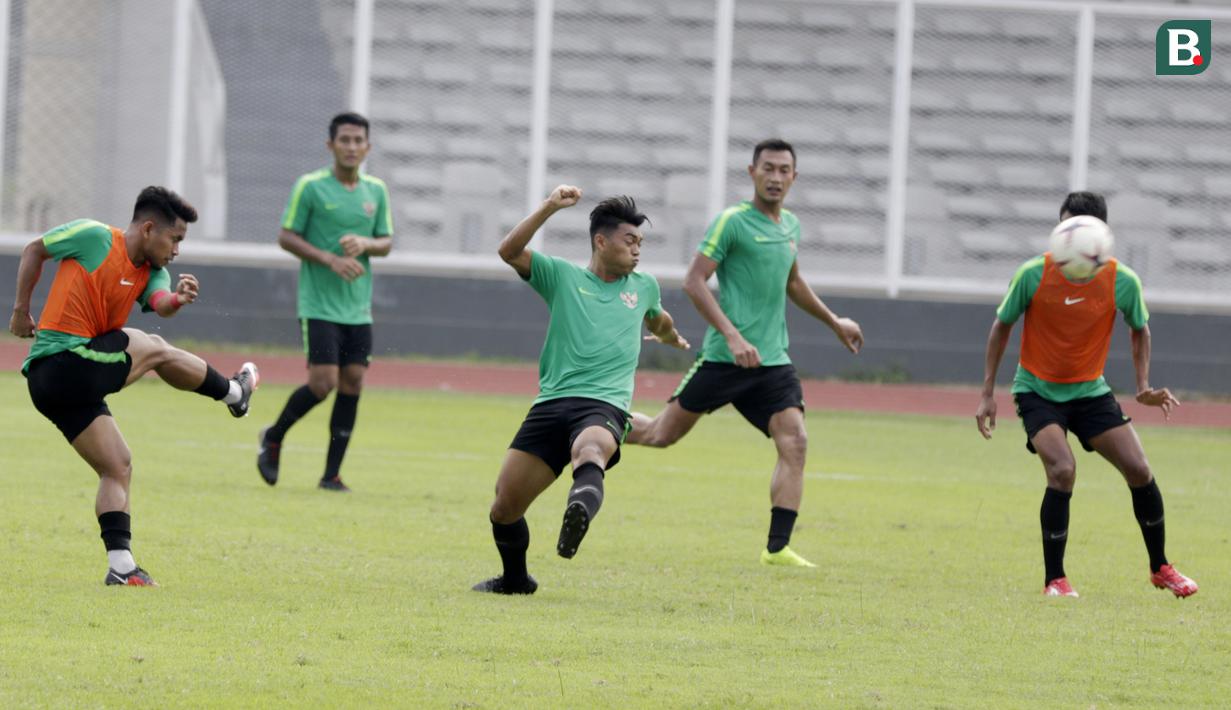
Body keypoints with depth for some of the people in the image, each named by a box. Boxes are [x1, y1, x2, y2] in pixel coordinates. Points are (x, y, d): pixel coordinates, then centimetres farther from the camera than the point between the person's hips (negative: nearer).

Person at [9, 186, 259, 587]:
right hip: (66, 366, -8)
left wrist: (177, 300, -34)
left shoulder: (150, 272, 11)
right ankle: (233, 393, 16)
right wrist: (22, 308, 5)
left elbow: (160, 303, -11)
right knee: (154, 350, -1)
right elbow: (35, 250, 4)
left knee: (117, 467, 5)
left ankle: (121, 565, 2)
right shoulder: (93, 237, -8)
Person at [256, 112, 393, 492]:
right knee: (323, 383, -12)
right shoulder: (310, 186, -5)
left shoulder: (376, 190, 10)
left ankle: (332, 473, 6)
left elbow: (386, 242, 14)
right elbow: (286, 237, -5)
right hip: (319, 304, -5)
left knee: (352, 383, 0)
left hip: (358, 308, 5)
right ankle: (274, 436, 14)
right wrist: (330, 260, -17)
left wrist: (365, 243, -10)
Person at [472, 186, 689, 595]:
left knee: (590, 452, -39)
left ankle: (580, 512, -71)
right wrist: (549, 208, -10)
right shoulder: (562, 277, 13)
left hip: (604, 406, -1)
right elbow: (509, 252, -3)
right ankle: (515, 580, 25)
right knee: (505, 505, -2)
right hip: (551, 404, 1)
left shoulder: (643, 286, 22)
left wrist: (671, 337, 64)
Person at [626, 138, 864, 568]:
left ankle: (777, 548, -12)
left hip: (773, 361, 6)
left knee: (794, 442, -12)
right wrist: (733, 336, -22)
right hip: (726, 357, -6)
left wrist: (834, 322, 37)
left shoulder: (790, 226, 14)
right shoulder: (732, 222, -8)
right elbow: (693, 282, -14)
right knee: (663, 435, 2)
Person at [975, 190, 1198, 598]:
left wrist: (1144, 388, -3)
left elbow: (1140, 330, 7)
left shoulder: (1123, 282, -14)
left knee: (1139, 470, -4)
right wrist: (988, 393, -5)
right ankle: (1054, 579, -10)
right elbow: (1001, 327, -3)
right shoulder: (1034, 274, -18)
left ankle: (1160, 568, 19)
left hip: (1090, 391, 3)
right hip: (1038, 391, -3)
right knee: (1062, 470, -24)